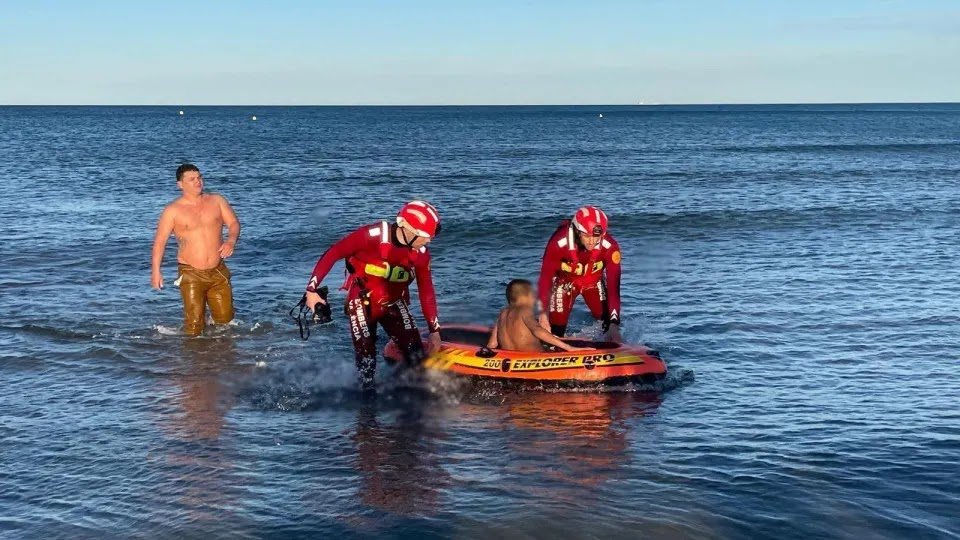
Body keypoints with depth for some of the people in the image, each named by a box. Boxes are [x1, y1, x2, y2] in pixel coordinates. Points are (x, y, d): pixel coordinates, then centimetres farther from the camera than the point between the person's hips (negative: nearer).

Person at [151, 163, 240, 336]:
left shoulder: (216, 201, 5)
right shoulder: (173, 210, -4)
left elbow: (234, 223, 8)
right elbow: (160, 240, -3)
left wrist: (231, 241, -14)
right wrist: (156, 271, -10)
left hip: (218, 271, 3)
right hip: (191, 273, -3)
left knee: (225, 319, 10)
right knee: (194, 323, -5)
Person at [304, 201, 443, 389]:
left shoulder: (421, 254, -9)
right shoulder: (372, 235, -25)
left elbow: (427, 292, 1)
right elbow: (332, 254, -19)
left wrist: (434, 331, -1)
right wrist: (312, 289, -21)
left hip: (394, 303, 4)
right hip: (362, 302, -4)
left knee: (416, 354, -11)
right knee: (366, 354, -10)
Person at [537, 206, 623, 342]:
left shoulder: (610, 247, -33)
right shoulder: (559, 243, -38)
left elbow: (613, 285, -32)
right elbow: (545, 277, -29)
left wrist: (614, 324, -40)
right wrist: (543, 313, -36)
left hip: (594, 282, 2)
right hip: (564, 282, -2)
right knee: (556, 331, -7)